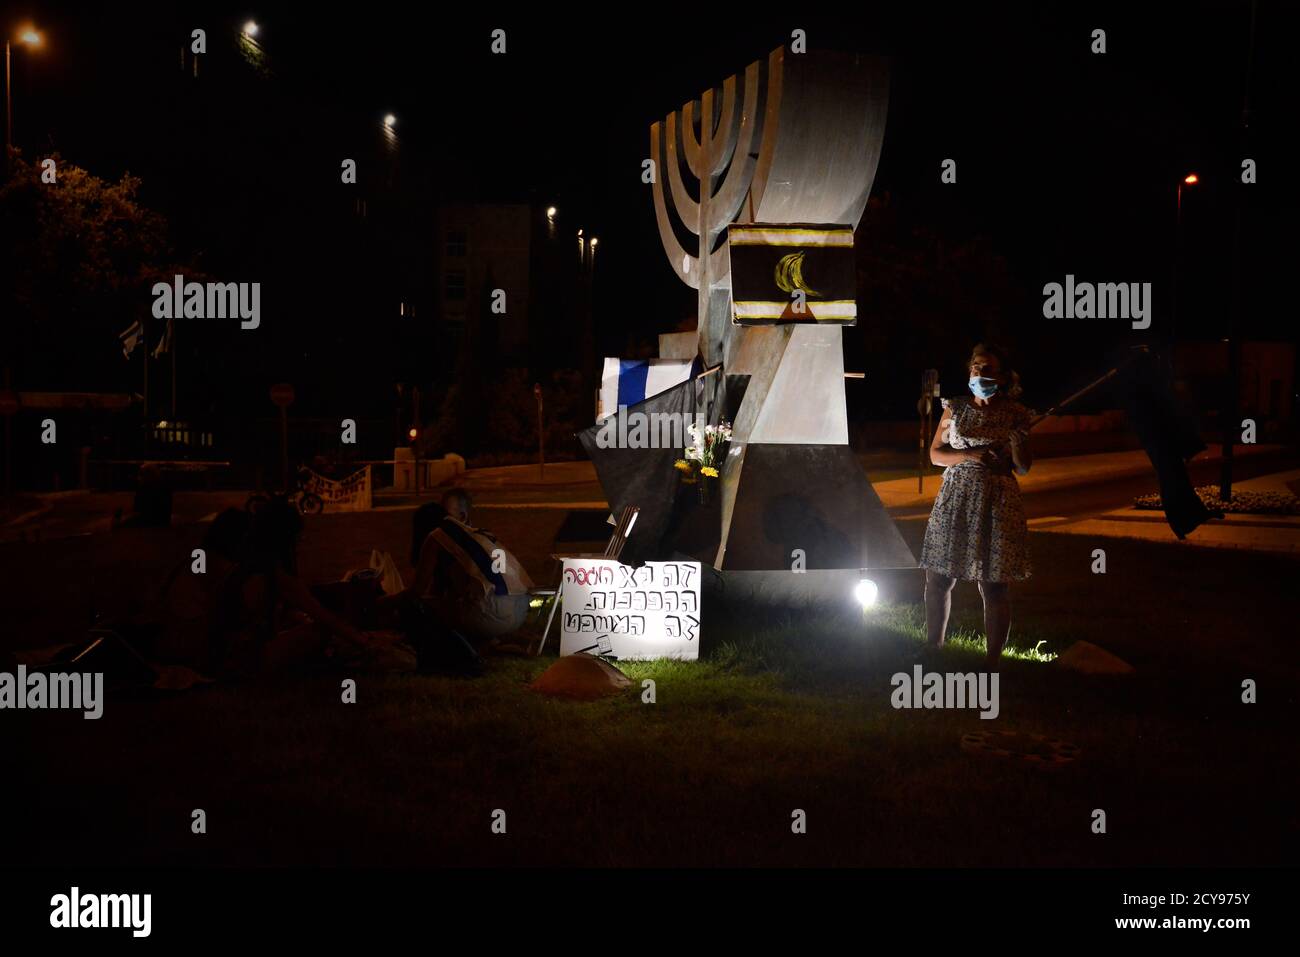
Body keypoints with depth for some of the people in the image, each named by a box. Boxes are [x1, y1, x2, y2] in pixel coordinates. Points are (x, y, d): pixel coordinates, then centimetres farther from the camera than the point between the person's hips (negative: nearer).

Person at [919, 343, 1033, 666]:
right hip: (955, 499, 2)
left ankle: (992, 660, 7)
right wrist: (970, 455, -10)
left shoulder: (1015, 414, 1)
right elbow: (936, 454, 6)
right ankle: (932, 647, 22)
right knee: (937, 578, 5)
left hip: (997, 504, -2)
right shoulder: (955, 408, 6)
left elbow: (1023, 468, 2)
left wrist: (1016, 441, -17)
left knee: (994, 587, -2)